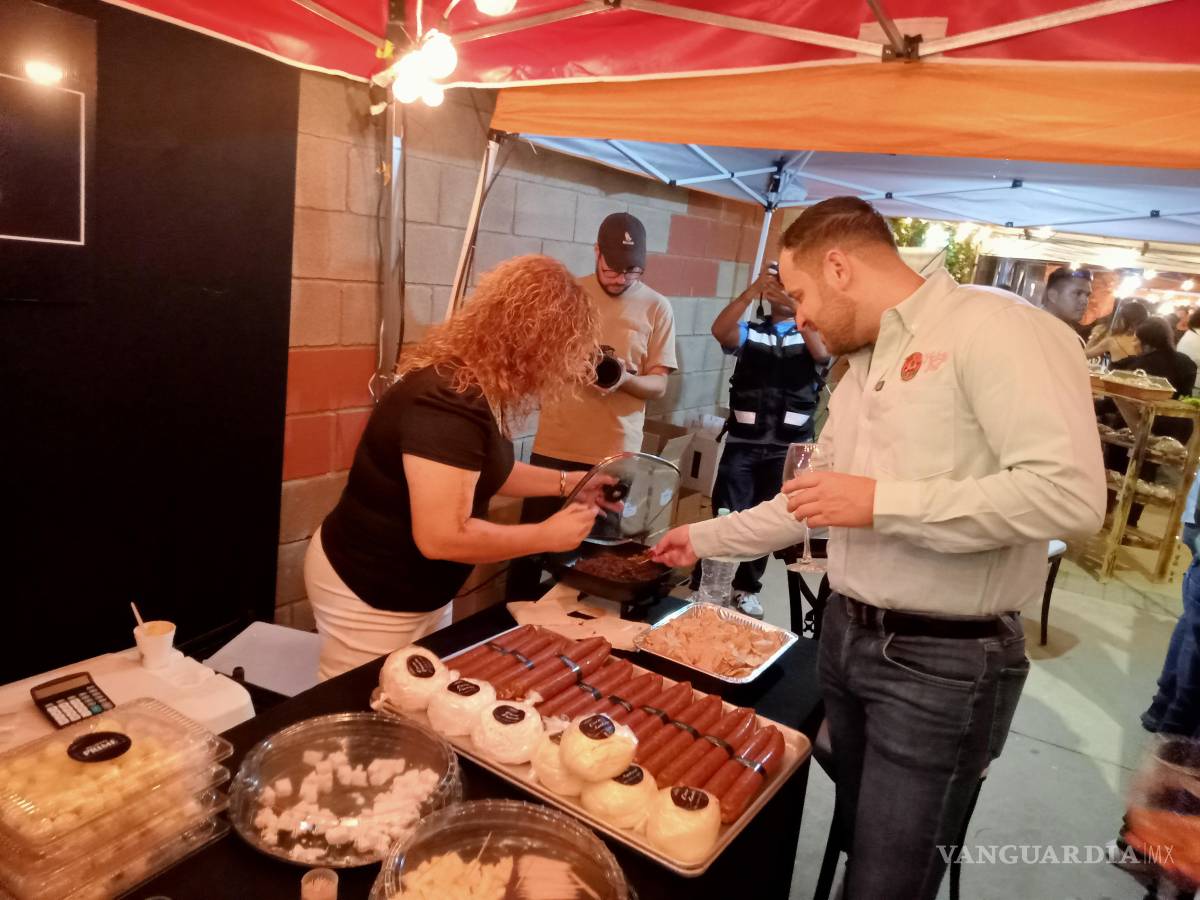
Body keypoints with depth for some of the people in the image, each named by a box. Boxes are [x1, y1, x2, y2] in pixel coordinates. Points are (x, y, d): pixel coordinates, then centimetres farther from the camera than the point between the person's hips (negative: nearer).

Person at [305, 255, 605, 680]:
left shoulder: (476, 388, -1)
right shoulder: (448, 403, -31)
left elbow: (481, 470, 15)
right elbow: (442, 537, -34)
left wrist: (566, 482, 7)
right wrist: (547, 535, -22)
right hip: (368, 596, -9)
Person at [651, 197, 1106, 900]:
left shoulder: (994, 326, -15)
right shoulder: (861, 370, 12)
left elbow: (1069, 493, -26)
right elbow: (812, 506, 20)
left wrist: (881, 502, -24)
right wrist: (704, 539, 22)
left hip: (945, 661, -8)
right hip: (846, 637, 8)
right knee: (857, 840, 22)